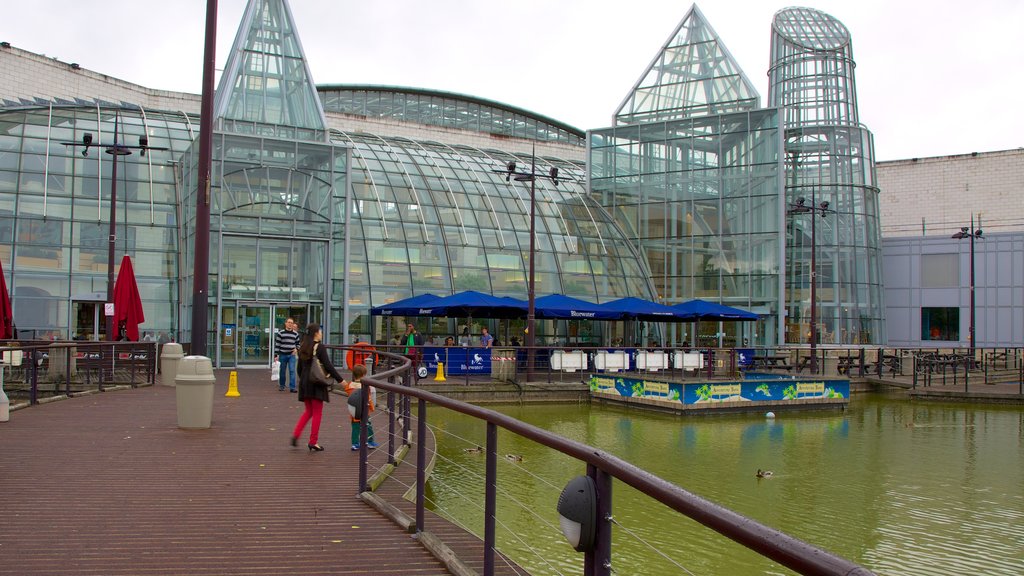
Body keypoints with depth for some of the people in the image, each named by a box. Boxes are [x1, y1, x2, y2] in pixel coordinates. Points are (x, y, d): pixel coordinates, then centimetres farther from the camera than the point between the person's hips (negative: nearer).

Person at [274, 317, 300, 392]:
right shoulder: (280, 333, -2)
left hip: (291, 355, 1)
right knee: (282, 372, 9)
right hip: (282, 355, -1)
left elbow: (298, 344, 16)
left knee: (292, 371, -9)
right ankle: (281, 386, 26)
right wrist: (276, 355, -7)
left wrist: (296, 349, -5)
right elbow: (277, 344, -2)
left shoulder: (295, 334, 6)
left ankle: (292, 387, -9)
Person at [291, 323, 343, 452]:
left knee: (308, 411, 19)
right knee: (317, 413, 3)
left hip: (304, 383, 7)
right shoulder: (319, 348, -12)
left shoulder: (303, 348, 9)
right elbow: (328, 366, -15)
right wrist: (341, 380, -10)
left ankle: (296, 435, 6)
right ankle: (313, 442, 5)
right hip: (316, 384, -7)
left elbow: (299, 367, 14)